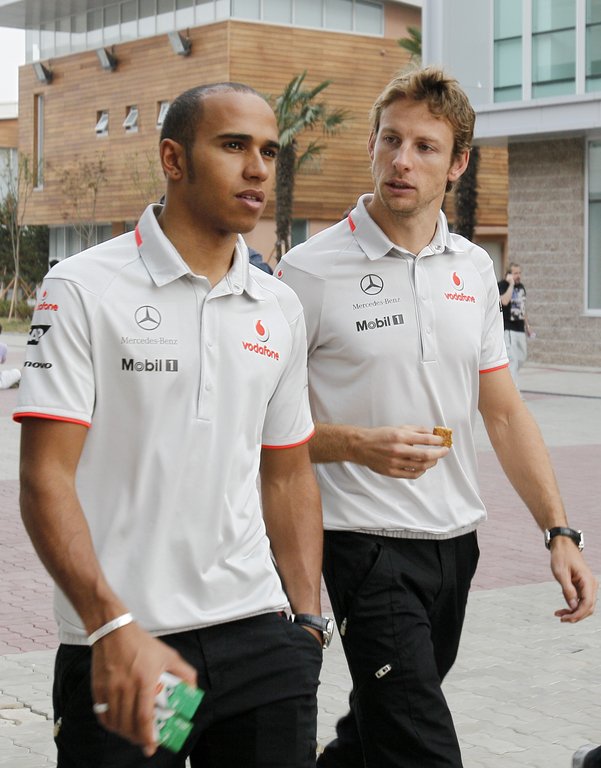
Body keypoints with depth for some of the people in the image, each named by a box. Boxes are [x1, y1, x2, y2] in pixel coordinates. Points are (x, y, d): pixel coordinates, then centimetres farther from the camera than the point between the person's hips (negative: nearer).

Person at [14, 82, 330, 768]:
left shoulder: (279, 310, 10)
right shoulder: (84, 289, -6)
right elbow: (45, 477, -12)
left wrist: (307, 620, 8)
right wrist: (115, 627, -22)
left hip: (258, 636, 5)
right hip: (119, 656, -4)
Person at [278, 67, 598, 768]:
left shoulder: (473, 268, 8)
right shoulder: (311, 270, -10)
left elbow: (503, 410, 11)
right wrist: (357, 444, -24)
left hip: (456, 542, 6)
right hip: (366, 544, -6)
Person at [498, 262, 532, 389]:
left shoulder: (521, 286, 12)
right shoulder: (502, 285, -11)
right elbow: (504, 301, -31)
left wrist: (527, 325, 22)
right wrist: (511, 284, -24)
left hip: (520, 329, 8)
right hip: (508, 329, -8)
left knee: (521, 357, 14)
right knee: (512, 359, -13)